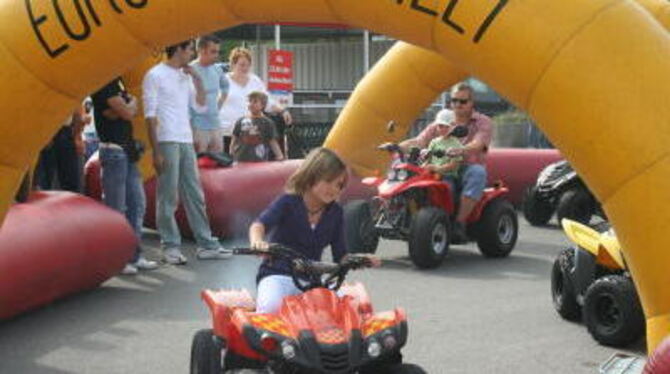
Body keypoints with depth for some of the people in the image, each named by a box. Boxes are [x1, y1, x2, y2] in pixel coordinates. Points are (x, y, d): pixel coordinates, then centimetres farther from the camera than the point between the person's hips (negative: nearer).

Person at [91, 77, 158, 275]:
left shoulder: (116, 80, 15)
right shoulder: (104, 82, -14)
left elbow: (132, 110, 18)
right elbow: (127, 112, -18)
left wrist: (128, 106, -2)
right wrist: (132, 101, 1)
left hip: (127, 149, 9)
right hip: (113, 149, -9)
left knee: (137, 203, 12)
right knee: (115, 208, -3)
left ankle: (134, 255, 20)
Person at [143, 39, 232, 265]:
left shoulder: (186, 76, 17)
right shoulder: (156, 75, -4)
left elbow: (201, 107, 16)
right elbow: (150, 115, -9)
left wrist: (197, 79, 4)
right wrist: (156, 151, -14)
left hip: (186, 141, 7)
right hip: (167, 142, -7)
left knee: (195, 195, 9)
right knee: (168, 197, -3)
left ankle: (206, 244, 13)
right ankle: (170, 246, 4)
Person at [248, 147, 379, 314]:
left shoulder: (335, 213, 6)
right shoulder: (288, 202, -6)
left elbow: (340, 256, 9)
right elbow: (259, 224, -24)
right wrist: (257, 241, -47)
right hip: (277, 275, -4)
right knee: (272, 307, -35)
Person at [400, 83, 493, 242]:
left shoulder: (483, 122, 4)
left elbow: (477, 145, -17)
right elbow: (419, 141, 2)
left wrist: (460, 150, -39)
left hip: (467, 171, -2)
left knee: (477, 171, -38)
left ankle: (460, 223, -37)